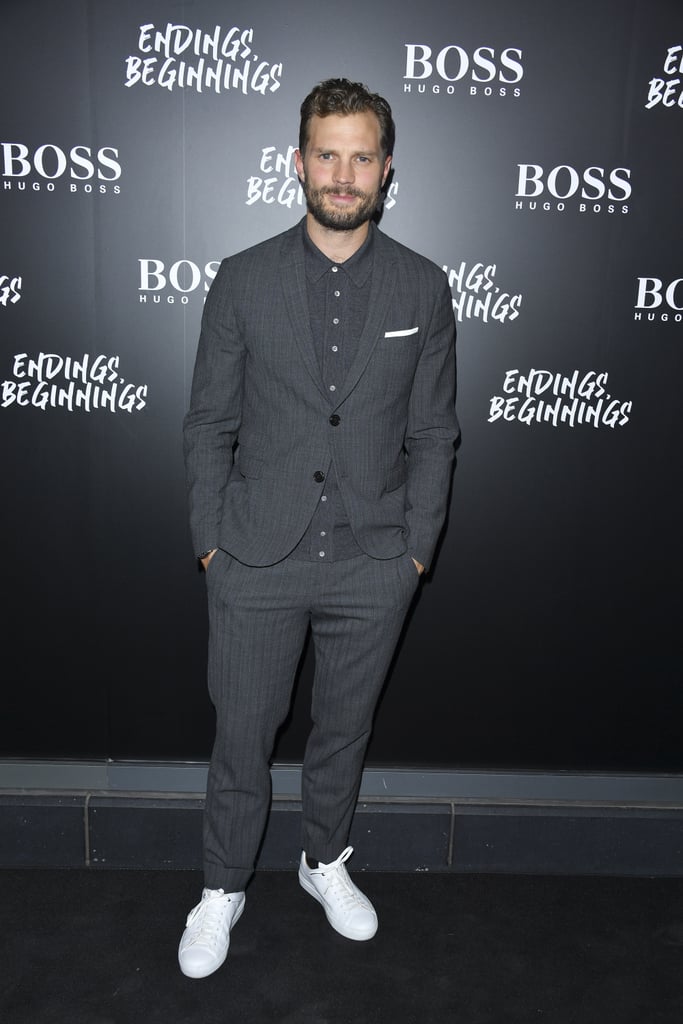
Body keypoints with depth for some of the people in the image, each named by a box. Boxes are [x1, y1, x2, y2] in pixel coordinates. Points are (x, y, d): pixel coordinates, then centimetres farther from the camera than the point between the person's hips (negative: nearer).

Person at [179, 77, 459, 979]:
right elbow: (209, 424, 1)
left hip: (375, 568, 1)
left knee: (345, 730, 18)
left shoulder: (424, 288, 0)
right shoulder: (243, 280, -2)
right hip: (257, 563, -1)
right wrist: (210, 543, -2)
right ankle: (224, 889, 36)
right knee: (242, 736, 11)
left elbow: (433, 434, 3)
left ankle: (325, 860, 44)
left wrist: (416, 551, 0)